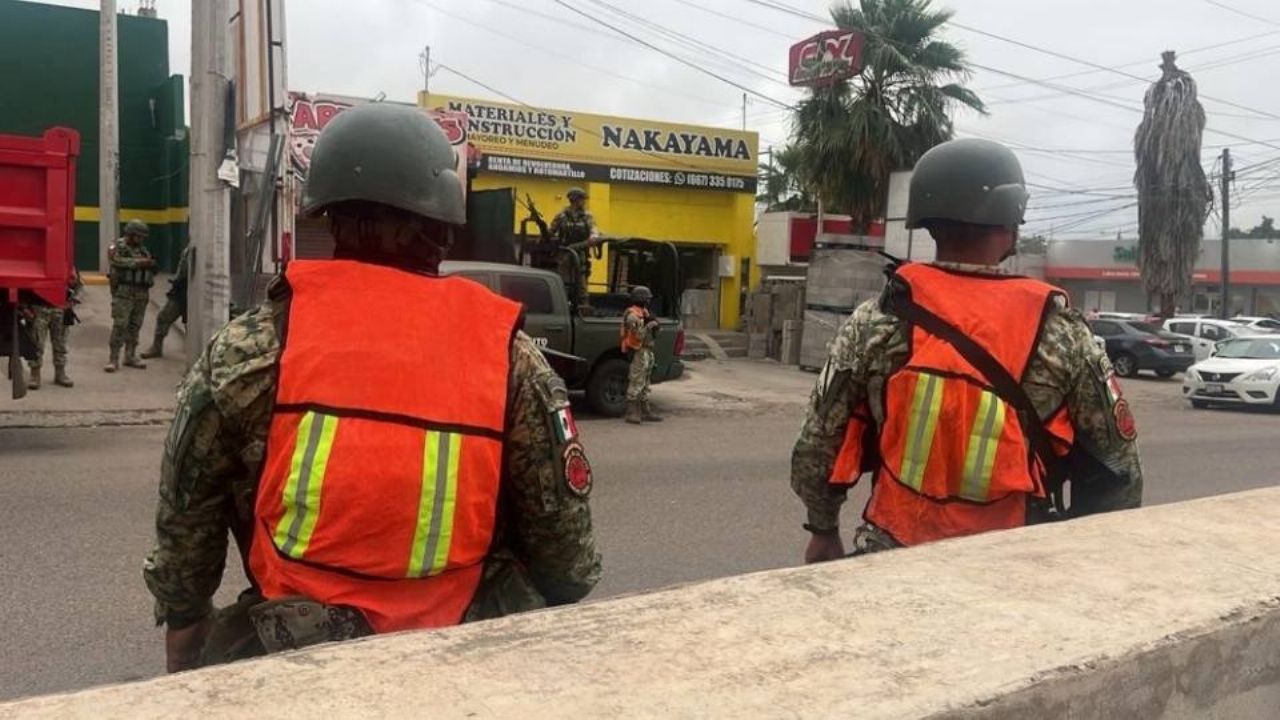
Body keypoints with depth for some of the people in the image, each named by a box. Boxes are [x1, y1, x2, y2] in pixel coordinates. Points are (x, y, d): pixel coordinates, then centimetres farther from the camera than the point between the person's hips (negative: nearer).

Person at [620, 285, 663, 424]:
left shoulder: (643, 313, 16)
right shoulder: (633, 315, -14)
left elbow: (651, 335, 18)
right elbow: (638, 335, -22)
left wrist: (653, 327, -1)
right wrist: (649, 326, -18)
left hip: (647, 352, 10)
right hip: (639, 352, -10)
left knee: (644, 384, 13)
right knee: (636, 383, -9)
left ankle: (646, 412, 19)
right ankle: (632, 413, -6)